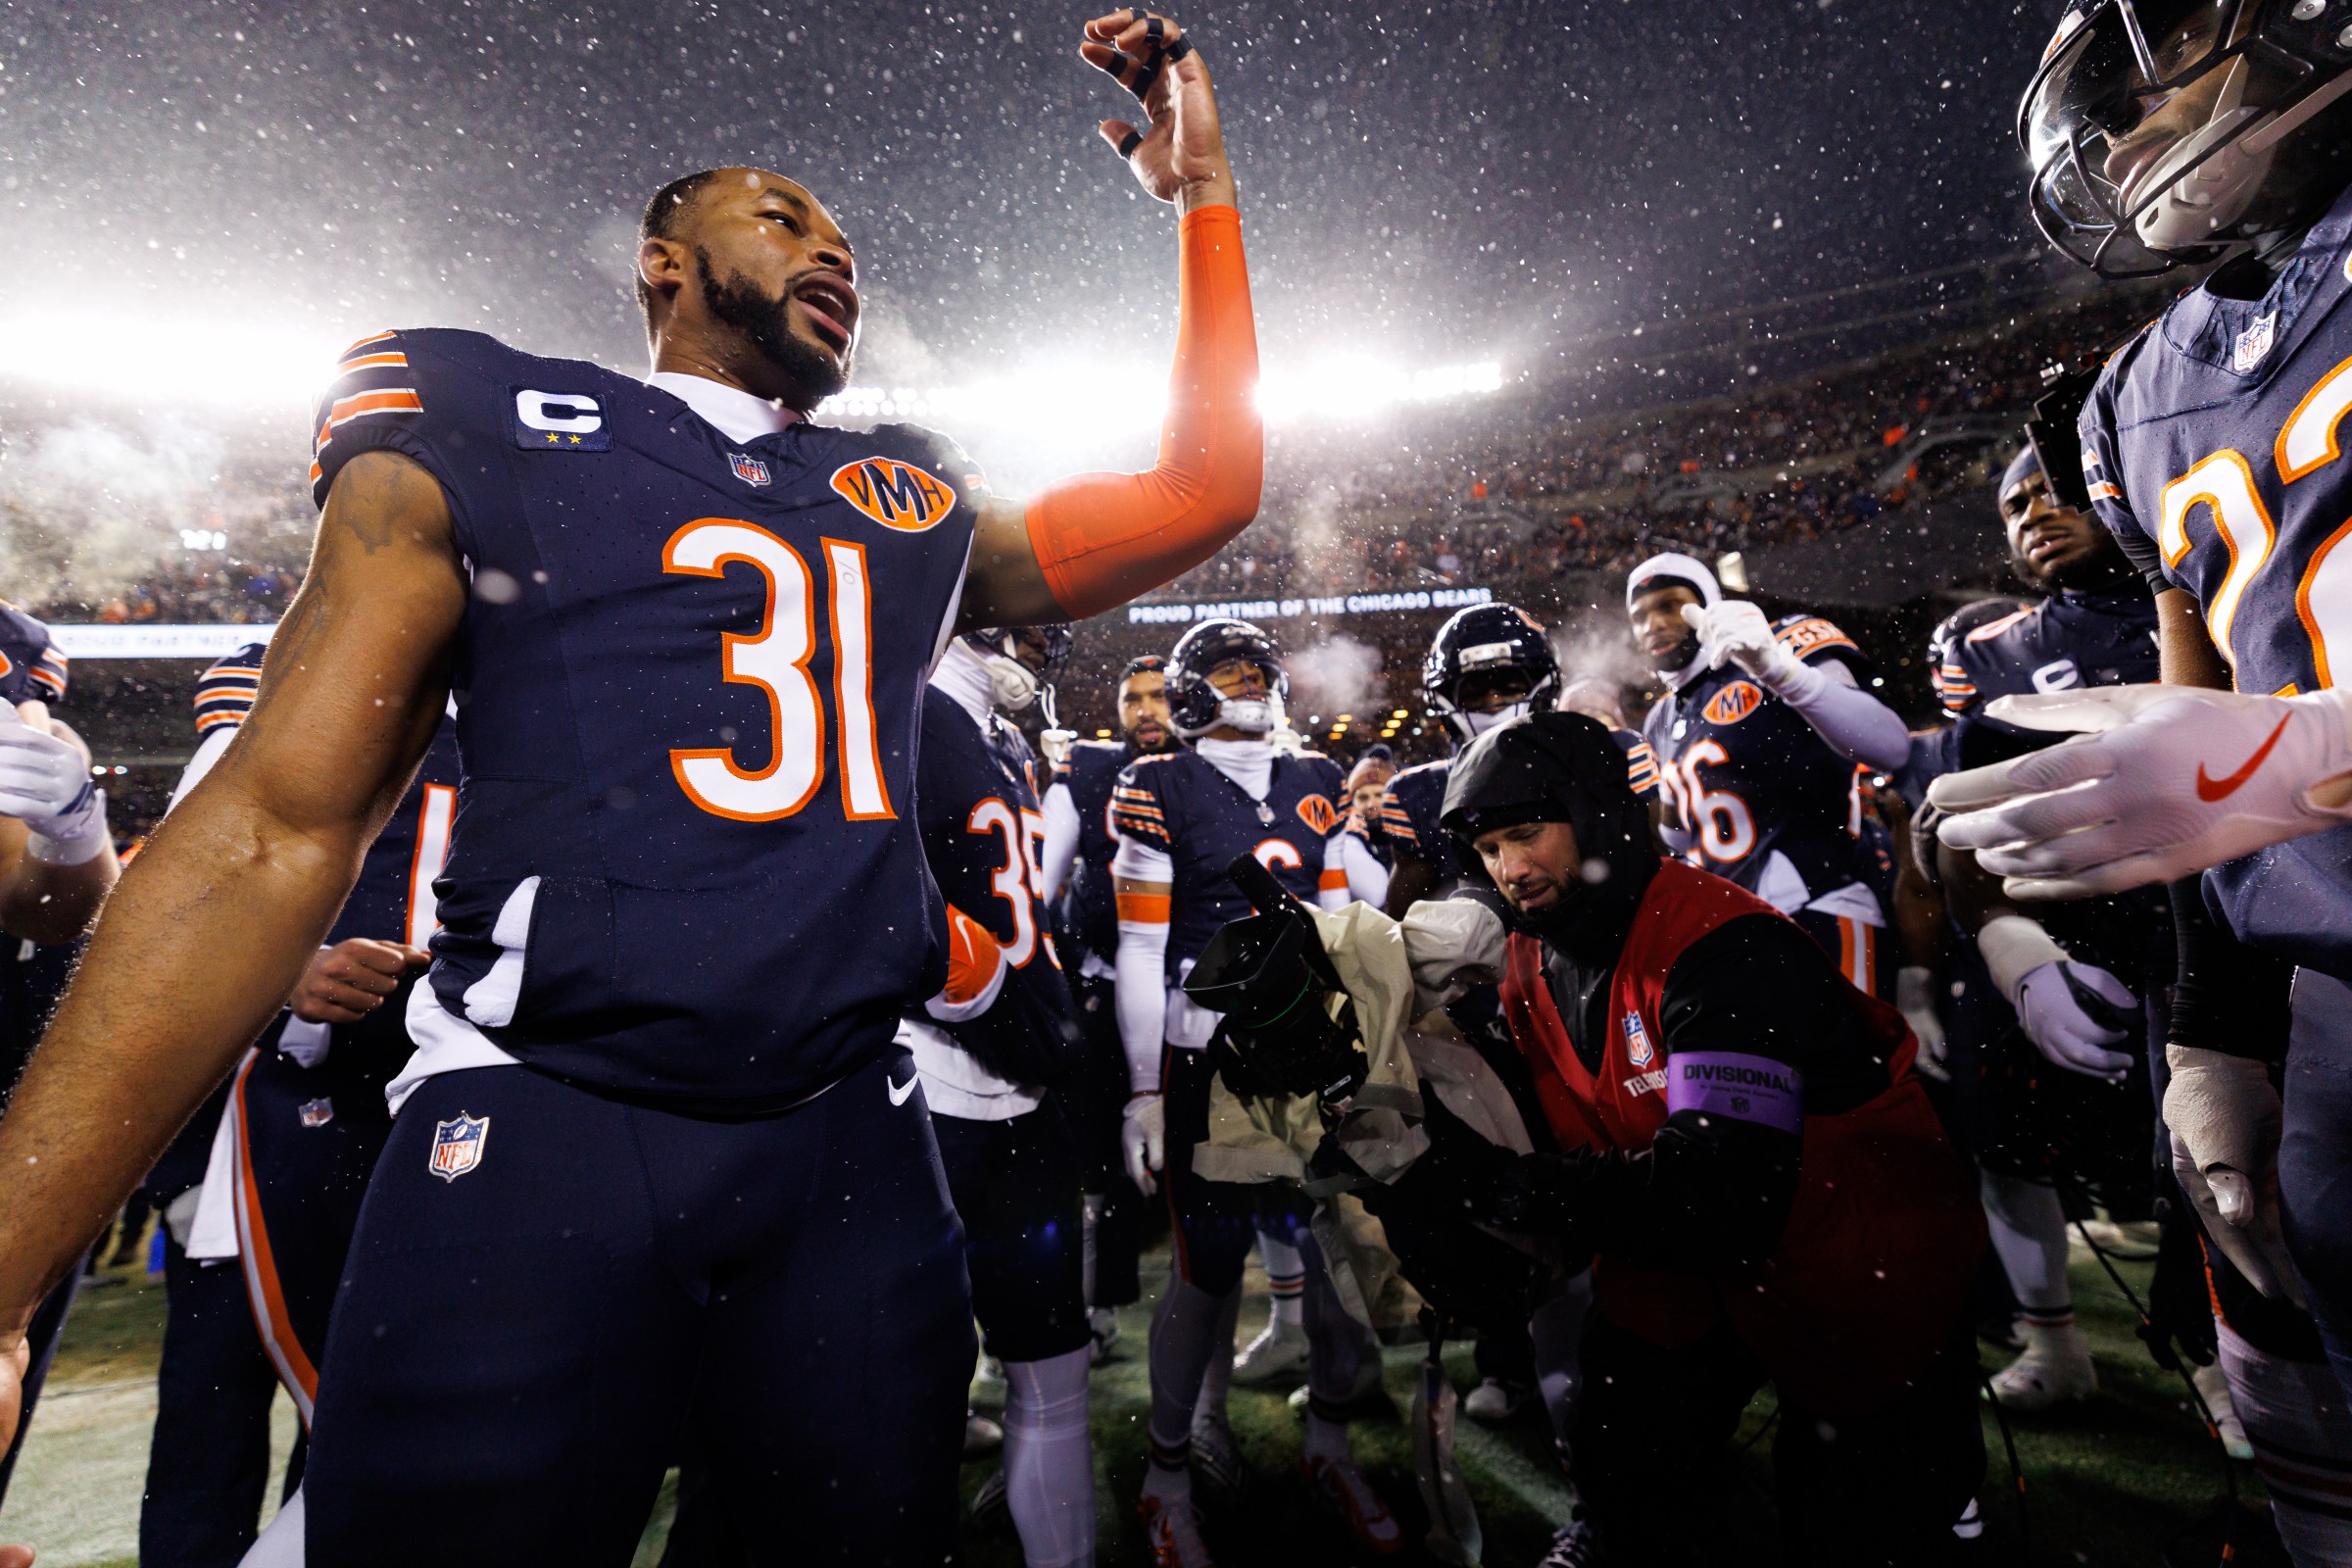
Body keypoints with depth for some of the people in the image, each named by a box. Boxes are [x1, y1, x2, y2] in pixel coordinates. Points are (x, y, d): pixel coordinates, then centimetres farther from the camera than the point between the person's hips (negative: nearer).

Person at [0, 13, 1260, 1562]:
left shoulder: (916, 502, 13)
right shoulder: (481, 426, 3)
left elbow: (1204, 494, 15)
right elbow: (276, 831, -2)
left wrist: (1203, 194, 14)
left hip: (854, 1148, 4)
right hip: (529, 1143, -3)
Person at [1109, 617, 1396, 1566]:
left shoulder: (1316, 785, 12)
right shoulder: (1160, 791, -2)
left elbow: (1337, 927, 14)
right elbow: (1139, 952, -4)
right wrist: (1144, 1091, -6)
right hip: (1204, 1060, -4)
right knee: (1209, 1265, 3)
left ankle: (1328, 1449, 31)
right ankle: (1167, 1478, 26)